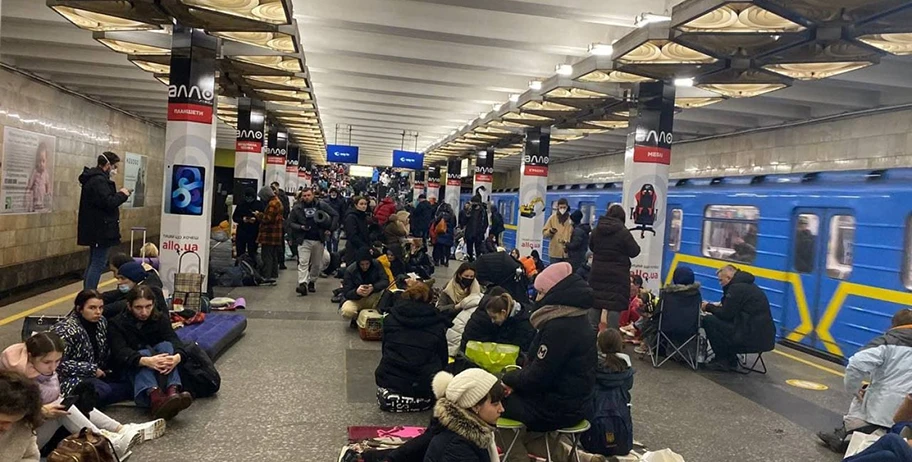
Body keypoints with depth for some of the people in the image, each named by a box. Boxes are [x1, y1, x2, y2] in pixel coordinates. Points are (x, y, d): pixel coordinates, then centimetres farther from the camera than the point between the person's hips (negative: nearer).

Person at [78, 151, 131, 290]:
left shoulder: (93, 178, 17)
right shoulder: (99, 180, -17)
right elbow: (108, 203, -24)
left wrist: (118, 195, 9)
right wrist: (122, 194, -9)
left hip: (95, 230, 11)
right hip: (101, 230, -11)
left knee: (93, 263, 17)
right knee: (98, 264, -8)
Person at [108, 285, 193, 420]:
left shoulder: (161, 318, 2)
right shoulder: (117, 324, -5)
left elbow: (173, 339, -16)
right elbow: (120, 353, -23)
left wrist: (177, 356, -42)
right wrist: (146, 361, -44)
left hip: (159, 372, 2)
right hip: (133, 368, -2)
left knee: (165, 345, -26)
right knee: (144, 352, -32)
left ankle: (173, 390, -51)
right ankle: (154, 397, -62)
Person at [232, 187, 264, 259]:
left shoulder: (260, 205, 0)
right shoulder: (241, 204, 7)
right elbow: (234, 217, 9)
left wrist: (256, 220, -21)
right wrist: (242, 219, -10)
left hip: (254, 233, -2)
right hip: (241, 232, 2)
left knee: (252, 254, -1)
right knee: (240, 253, 6)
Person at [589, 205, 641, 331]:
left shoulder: (596, 229, 2)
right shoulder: (623, 232, -13)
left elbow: (591, 246, 17)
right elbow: (634, 251, -6)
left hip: (598, 274, 5)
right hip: (617, 275, -5)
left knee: (595, 303, 12)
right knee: (615, 305, -1)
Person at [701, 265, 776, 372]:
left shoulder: (737, 288, -12)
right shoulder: (748, 285, 18)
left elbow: (725, 315, -10)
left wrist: (708, 307, 5)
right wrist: (719, 305, 18)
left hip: (753, 338, -10)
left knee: (708, 320, -8)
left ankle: (723, 361, 2)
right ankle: (730, 360, 22)